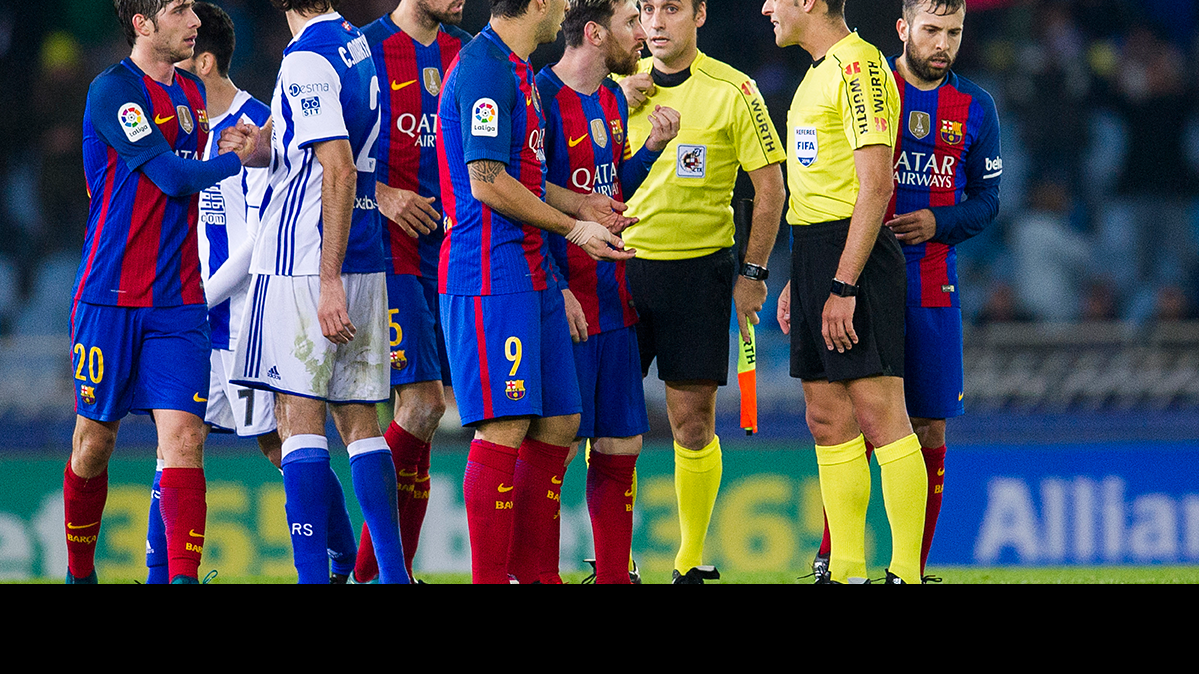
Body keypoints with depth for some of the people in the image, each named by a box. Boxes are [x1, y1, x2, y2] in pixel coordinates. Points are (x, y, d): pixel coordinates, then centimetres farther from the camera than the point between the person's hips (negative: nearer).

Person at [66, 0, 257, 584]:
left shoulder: (191, 93, 15)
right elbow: (172, 175, -16)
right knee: (94, 442, 5)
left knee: (183, 438, -11)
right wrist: (240, 158, -4)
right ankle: (78, 573, 24)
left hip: (178, 304, 5)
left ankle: (184, 577, -17)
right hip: (110, 295, -5)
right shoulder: (113, 90, -9)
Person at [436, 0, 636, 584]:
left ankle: (527, 570, 17)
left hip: (532, 273, 10)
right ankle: (489, 578, -8)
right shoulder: (484, 67, -13)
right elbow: (486, 184, -18)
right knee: (505, 428, -11)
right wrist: (572, 228, -10)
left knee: (558, 424, 10)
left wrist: (579, 205, 19)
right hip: (492, 277, -10)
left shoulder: (516, 70, 19)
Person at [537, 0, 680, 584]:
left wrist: (651, 148, 6)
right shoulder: (540, 97, -12)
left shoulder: (613, 99, 14)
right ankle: (541, 576, 1)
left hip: (612, 302, 8)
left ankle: (614, 575, 16)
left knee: (621, 447, 9)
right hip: (562, 301, -8)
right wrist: (554, 290, -17)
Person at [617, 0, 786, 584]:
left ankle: (691, 562, 8)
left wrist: (753, 273, -4)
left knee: (693, 423, -3)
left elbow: (770, 186, -1)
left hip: (699, 269, -3)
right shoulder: (624, 85, 8)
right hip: (623, 266, 3)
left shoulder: (732, 91, -4)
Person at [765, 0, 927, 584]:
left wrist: (843, 285, -22)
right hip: (813, 251, 10)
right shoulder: (821, 72, 19)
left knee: (880, 417, -11)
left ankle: (906, 573, -11)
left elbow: (875, 185, -19)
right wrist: (799, 280, 23)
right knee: (828, 421, 9)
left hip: (853, 252, -10)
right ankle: (846, 572, 12)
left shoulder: (858, 65, -13)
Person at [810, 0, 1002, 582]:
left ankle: (912, 567, 10)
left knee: (930, 428, 2)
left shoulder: (975, 109, 8)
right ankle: (833, 557, 7)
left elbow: (985, 201, 13)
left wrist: (938, 223, -8)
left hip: (934, 288, 3)